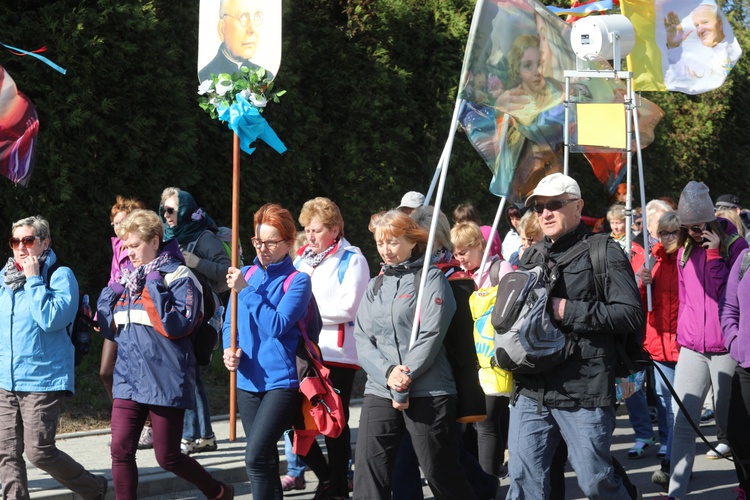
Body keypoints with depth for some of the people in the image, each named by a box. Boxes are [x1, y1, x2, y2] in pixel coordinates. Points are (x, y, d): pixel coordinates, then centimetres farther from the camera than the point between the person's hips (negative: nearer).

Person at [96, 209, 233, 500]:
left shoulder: (179, 277, -7)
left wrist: (154, 288, -19)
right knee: (120, 450, -5)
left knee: (167, 457, 3)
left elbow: (177, 326, -20)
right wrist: (109, 296, 1)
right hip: (129, 378, 6)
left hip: (165, 381, -6)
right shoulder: (127, 279, 12)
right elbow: (110, 330, 15)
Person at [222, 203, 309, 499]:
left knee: (256, 456, -17)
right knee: (265, 460, 14)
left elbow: (277, 326, -18)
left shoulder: (297, 280, -7)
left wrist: (245, 290, -18)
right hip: (248, 381, 6)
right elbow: (230, 324, 13)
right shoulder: (245, 274, 9)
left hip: (281, 382, -6)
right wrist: (230, 349, -7)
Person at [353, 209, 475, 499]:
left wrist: (403, 385, -13)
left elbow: (431, 337, -10)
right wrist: (388, 373, -12)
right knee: (369, 469, -2)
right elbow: (362, 339, 7)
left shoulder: (431, 278, -1)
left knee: (440, 471, 1)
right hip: (379, 391, 5)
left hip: (427, 393, -5)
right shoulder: (374, 286, 16)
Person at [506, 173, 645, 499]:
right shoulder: (531, 257, 18)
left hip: (584, 394, -6)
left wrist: (568, 311, -14)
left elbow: (632, 314, -13)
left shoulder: (604, 253, -3)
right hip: (531, 391, 6)